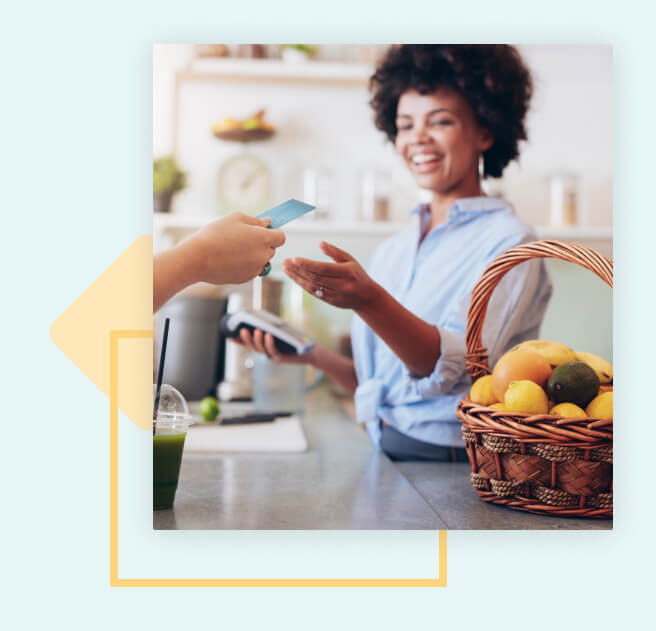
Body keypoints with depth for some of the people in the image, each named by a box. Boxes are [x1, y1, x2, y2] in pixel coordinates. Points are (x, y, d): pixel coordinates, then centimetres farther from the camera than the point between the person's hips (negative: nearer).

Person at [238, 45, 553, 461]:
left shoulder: (508, 242, -4)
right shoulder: (392, 252, 15)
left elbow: (452, 367, -20)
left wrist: (367, 300, -34)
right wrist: (313, 355, 4)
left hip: (457, 470, -4)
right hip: (385, 457, 5)